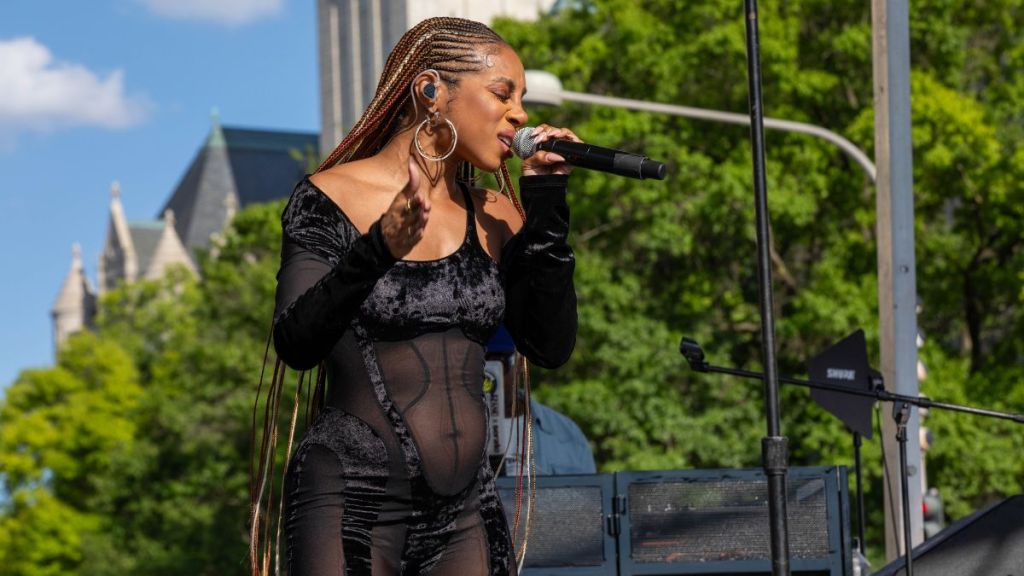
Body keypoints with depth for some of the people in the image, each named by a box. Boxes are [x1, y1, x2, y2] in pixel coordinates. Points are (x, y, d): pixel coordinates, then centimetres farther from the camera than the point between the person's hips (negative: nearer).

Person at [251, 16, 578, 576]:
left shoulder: (495, 217, 10)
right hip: (351, 501, -5)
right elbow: (296, 345, -13)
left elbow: (552, 346, 1)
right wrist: (375, 252, -27)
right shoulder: (333, 197, -3)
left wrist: (546, 207, -2)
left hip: (465, 510, 5)